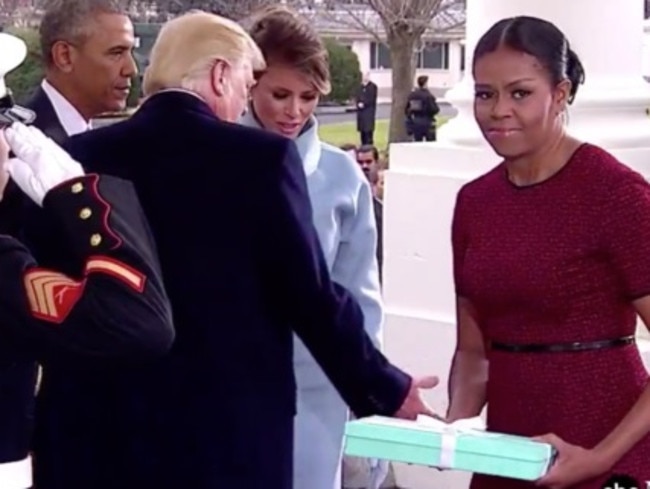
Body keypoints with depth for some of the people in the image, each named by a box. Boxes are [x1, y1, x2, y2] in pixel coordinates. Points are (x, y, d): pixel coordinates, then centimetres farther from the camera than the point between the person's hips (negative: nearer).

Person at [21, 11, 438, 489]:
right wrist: (388, 390, 6)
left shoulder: (75, 158, 0)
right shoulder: (261, 158, -9)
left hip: (93, 431, 4)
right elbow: (313, 297, -7)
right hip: (227, 431, -3)